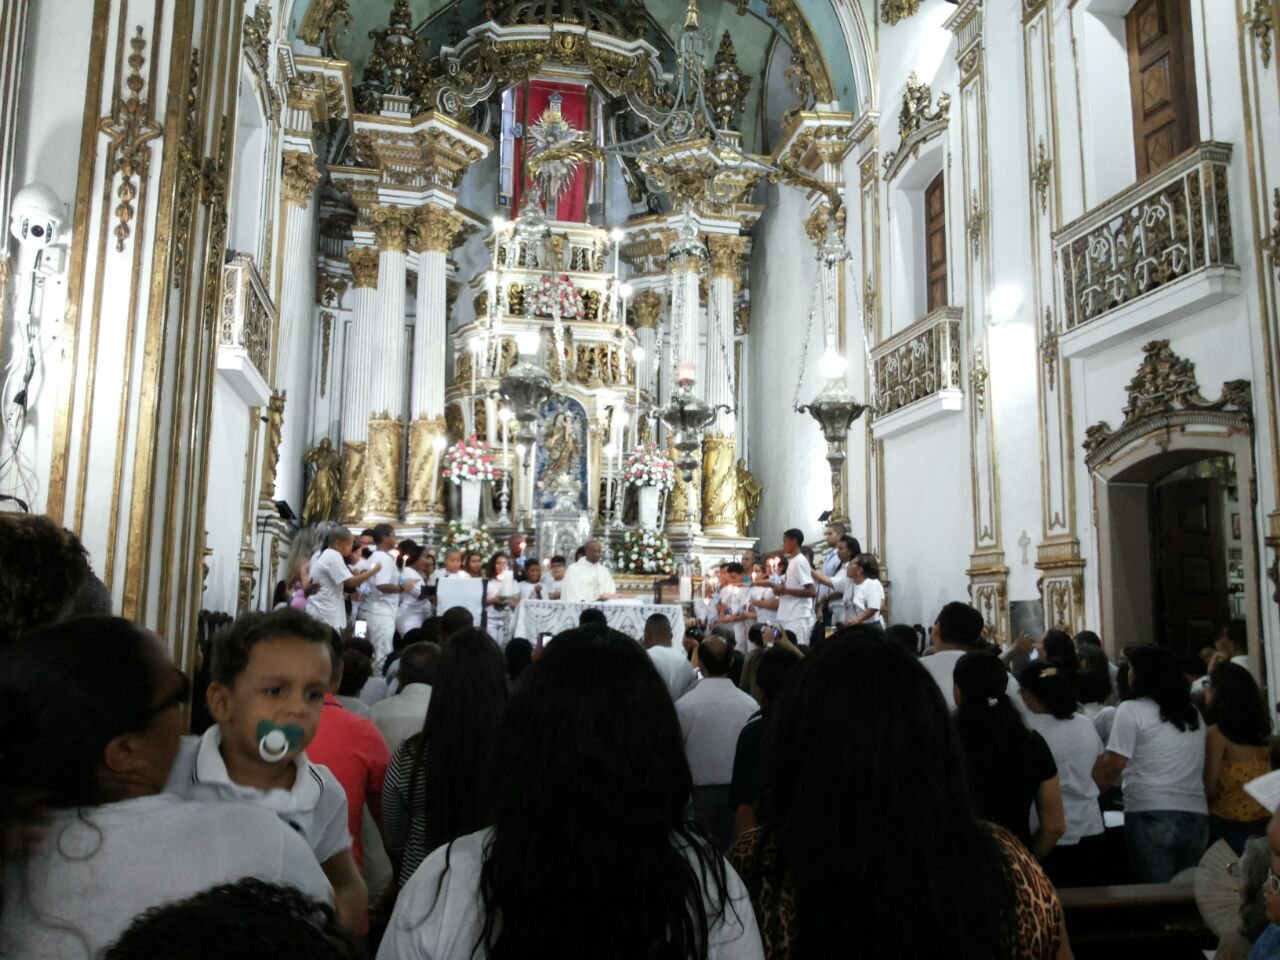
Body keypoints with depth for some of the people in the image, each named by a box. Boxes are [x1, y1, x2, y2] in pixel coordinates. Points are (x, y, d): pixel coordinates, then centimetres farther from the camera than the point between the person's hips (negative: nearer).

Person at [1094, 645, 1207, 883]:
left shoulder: (1131, 710, -5)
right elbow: (1201, 769, 19)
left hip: (1152, 816, -6)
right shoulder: (1192, 712, 16)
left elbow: (1112, 768, -9)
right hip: (1197, 816, 6)